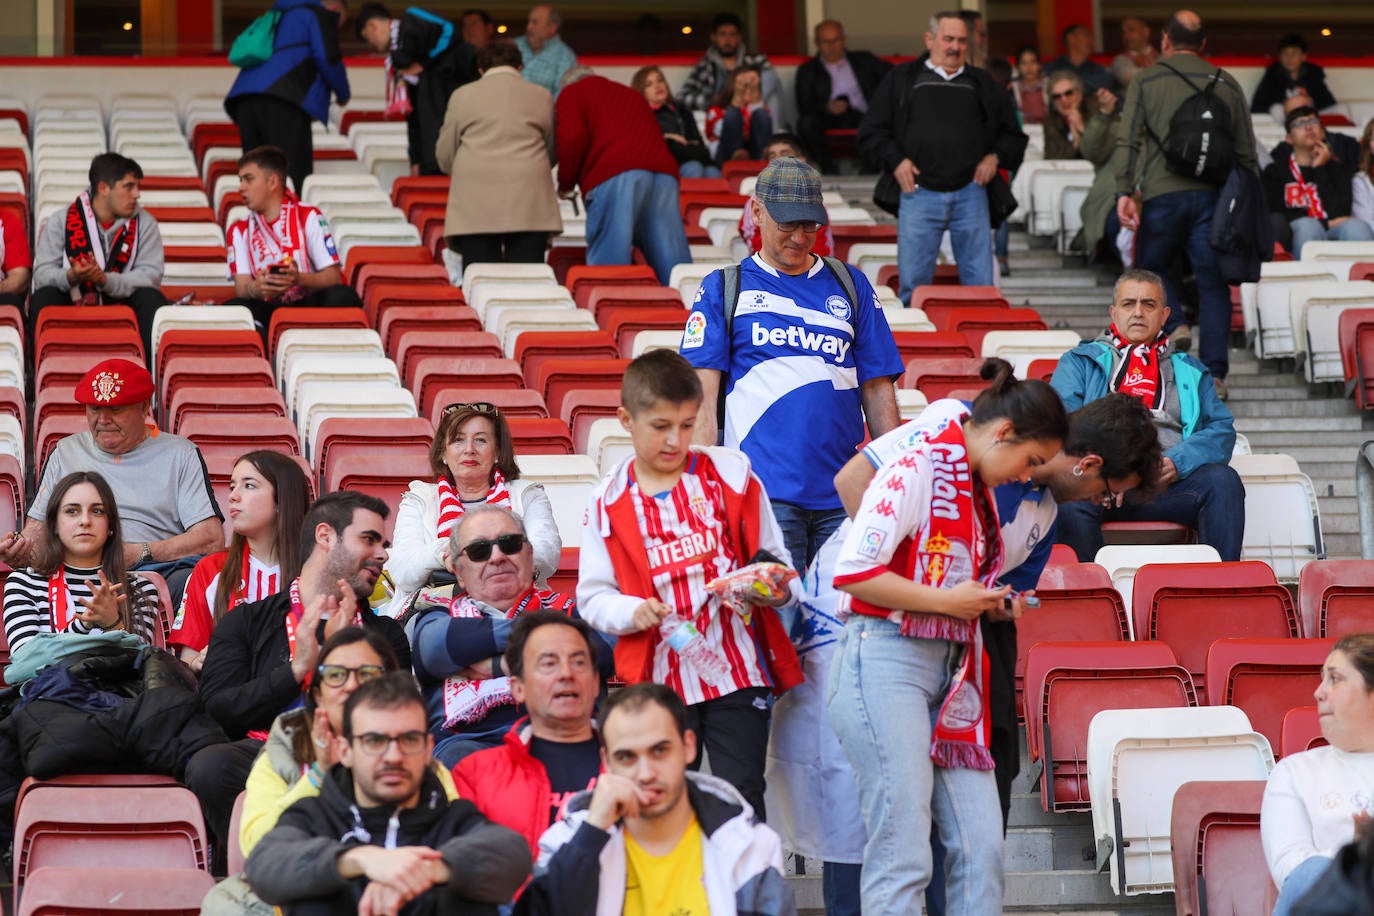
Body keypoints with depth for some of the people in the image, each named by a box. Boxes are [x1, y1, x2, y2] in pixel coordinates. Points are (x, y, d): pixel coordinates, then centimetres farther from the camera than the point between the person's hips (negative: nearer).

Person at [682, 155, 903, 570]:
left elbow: (878, 388, 14)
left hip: (843, 493, 3)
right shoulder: (724, 288, 8)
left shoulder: (850, 285, 16)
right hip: (764, 491, -3)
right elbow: (703, 394, 2)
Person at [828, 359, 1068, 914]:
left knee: (982, 847, 2)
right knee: (903, 853, -10)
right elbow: (852, 572, -18)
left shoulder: (978, 487, 17)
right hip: (888, 664, -9)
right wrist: (947, 602, -12)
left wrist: (988, 603, 9)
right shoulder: (916, 470, -10)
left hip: (951, 672, 9)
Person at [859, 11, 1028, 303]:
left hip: (970, 194, 2)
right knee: (913, 282, -3)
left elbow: (1013, 135, 23)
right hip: (919, 193, -2)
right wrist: (895, 160, -5)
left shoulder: (982, 84, 18)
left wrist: (995, 157, 4)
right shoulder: (901, 79, 12)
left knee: (980, 285, 0)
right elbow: (871, 132, 10)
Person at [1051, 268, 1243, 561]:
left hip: (1171, 481, 2)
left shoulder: (1189, 370, 30)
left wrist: (1177, 462, -8)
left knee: (1223, 480, -30)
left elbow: (1222, 429, 14)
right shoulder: (1080, 362, 25)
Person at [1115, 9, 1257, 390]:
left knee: (1154, 266, 18)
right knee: (1213, 284, 3)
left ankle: (1174, 324, -7)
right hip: (1214, 194, 2)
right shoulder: (1226, 84, 12)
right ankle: (1215, 373, -2)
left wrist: (1124, 191, -7)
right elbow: (1246, 149, 12)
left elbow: (1129, 141, -5)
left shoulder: (1145, 81, 5)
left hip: (1162, 193, -2)